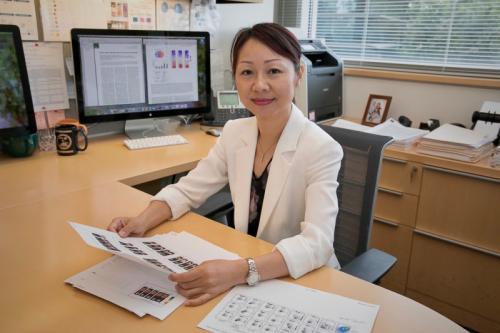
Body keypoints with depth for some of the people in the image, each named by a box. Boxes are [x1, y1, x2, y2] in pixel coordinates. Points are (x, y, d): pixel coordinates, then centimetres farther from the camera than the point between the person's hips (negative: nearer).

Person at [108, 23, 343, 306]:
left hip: (305, 282, -4)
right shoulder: (235, 132, -3)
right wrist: (142, 222, -15)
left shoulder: (321, 149, -19)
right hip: (244, 278, 4)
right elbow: (189, 189, 2)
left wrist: (240, 272, -39)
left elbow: (317, 243, -26)